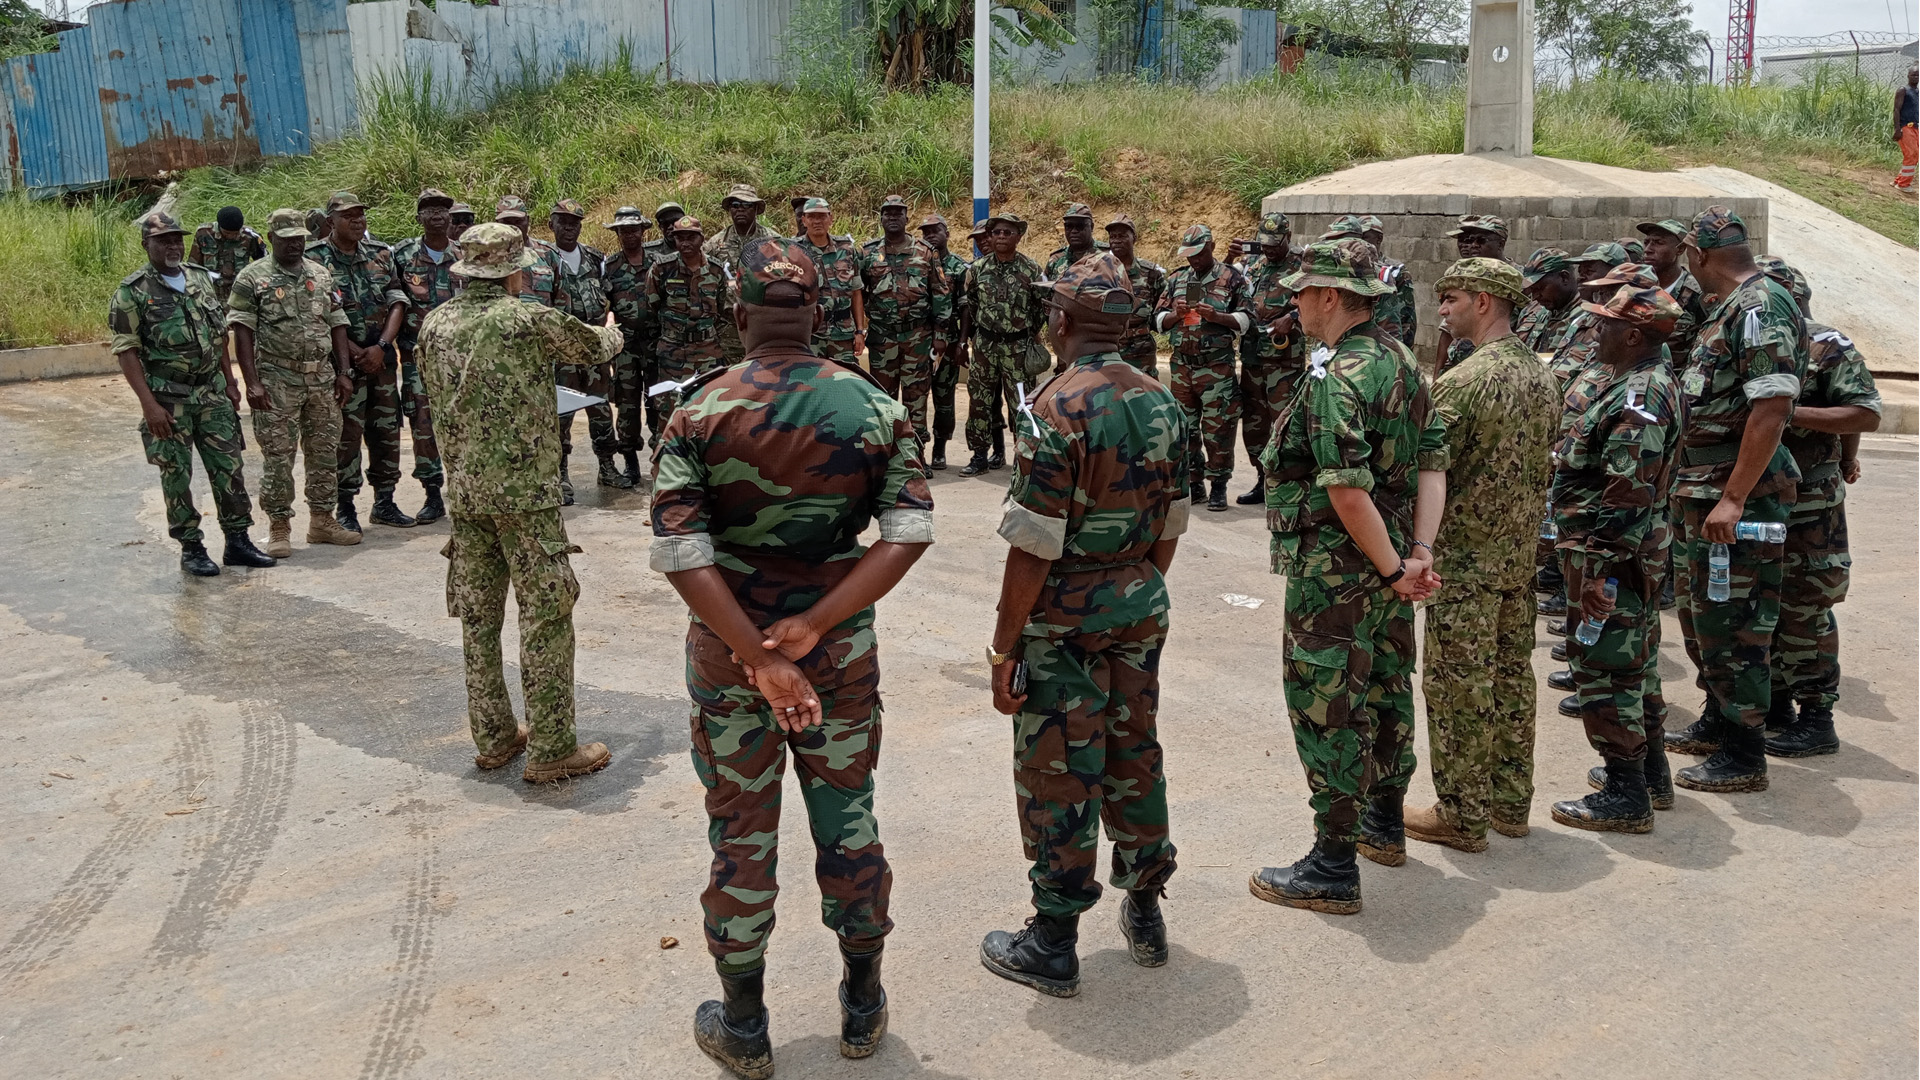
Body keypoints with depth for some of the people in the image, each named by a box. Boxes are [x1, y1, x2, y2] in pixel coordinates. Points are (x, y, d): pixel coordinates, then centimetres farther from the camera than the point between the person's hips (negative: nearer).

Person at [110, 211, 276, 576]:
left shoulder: (201, 278, 9)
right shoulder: (131, 292, -7)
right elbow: (126, 351, -10)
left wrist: (230, 382, 11)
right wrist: (149, 404, -17)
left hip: (212, 392, 5)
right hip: (168, 398, -4)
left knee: (228, 467, 5)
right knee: (176, 475, 3)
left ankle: (237, 541, 14)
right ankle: (191, 548, 13)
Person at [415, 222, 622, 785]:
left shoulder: (435, 324, 7)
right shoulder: (528, 320, -10)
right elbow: (595, 346, 6)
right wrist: (612, 331, 30)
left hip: (463, 489, 7)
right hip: (524, 488, -6)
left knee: (477, 615, 13)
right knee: (545, 616, -1)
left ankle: (493, 737, 22)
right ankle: (550, 748, 2)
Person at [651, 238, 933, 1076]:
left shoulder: (701, 411, -11)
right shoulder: (872, 405, -6)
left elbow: (680, 551, -20)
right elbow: (911, 530, -13)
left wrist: (758, 656, -21)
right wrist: (812, 626, -17)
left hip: (727, 648, -1)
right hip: (844, 648, 1)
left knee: (740, 829, 13)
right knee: (848, 816, 17)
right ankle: (863, 1006, 33)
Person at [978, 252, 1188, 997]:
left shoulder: (1056, 409, -19)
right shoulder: (1162, 402, 3)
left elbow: (1033, 545, -20)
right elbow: (1171, 523, 10)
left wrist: (1004, 646, -13)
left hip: (1066, 620, -7)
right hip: (1141, 607, 7)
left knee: (1058, 774, 3)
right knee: (1134, 753, 18)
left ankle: (1053, 945, 15)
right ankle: (1145, 913, 32)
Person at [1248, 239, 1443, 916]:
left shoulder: (1334, 378, -21)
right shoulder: (1402, 361, 8)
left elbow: (1348, 492, -28)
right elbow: (1434, 460, 6)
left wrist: (1392, 569, -18)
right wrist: (1419, 553, -2)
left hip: (1335, 571, -9)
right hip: (1388, 563, 10)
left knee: (1328, 710, -1)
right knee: (1385, 692, 21)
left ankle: (1334, 869, 7)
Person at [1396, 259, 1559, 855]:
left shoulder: (1462, 382, -20)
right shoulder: (1542, 375, 7)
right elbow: (1544, 462, 14)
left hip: (1464, 554, -8)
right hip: (1521, 549, 8)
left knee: (1460, 684, 1)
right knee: (1510, 672, 15)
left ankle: (1461, 816, 10)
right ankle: (1509, 801, 26)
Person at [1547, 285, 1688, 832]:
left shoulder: (1637, 402, -22)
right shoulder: (1651, 382, 12)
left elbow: (1627, 500, -26)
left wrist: (1599, 573, -24)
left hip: (1610, 559, -11)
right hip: (1639, 557, 11)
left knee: (1604, 669, -3)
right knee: (1634, 663, 20)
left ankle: (1626, 797, 5)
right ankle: (1650, 773, 33)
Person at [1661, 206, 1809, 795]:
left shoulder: (1761, 307, -17)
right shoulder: (1729, 309, 14)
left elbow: (1772, 407, -25)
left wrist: (1733, 498, -26)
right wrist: (1694, 488, 19)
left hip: (1739, 494, -10)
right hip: (1702, 489, 10)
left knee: (1732, 624, -3)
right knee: (1699, 612, 20)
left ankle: (1743, 756, 7)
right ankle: (1716, 723, 34)